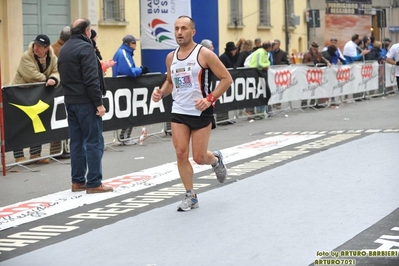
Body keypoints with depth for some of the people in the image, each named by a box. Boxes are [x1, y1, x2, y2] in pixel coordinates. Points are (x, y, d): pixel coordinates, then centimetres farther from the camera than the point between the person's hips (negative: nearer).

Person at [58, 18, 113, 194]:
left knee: (77, 141, 12)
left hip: (70, 101, 9)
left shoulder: (64, 49, 15)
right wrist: (99, 103, -17)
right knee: (94, 142, -5)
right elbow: (91, 79, -19)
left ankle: (78, 181, 14)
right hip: (85, 102, -9)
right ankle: (94, 183, -5)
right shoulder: (85, 48, -13)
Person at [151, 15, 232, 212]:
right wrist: (161, 92, 1)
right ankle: (190, 196, 8)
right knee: (181, 154, -4)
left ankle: (216, 159, 37)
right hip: (178, 112, 4)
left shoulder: (204, 54, -11)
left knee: (199, 158, 0)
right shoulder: (171, 57, 6)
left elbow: (226, 79, -8)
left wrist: (210, 98, -20)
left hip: (201, 113, -4)